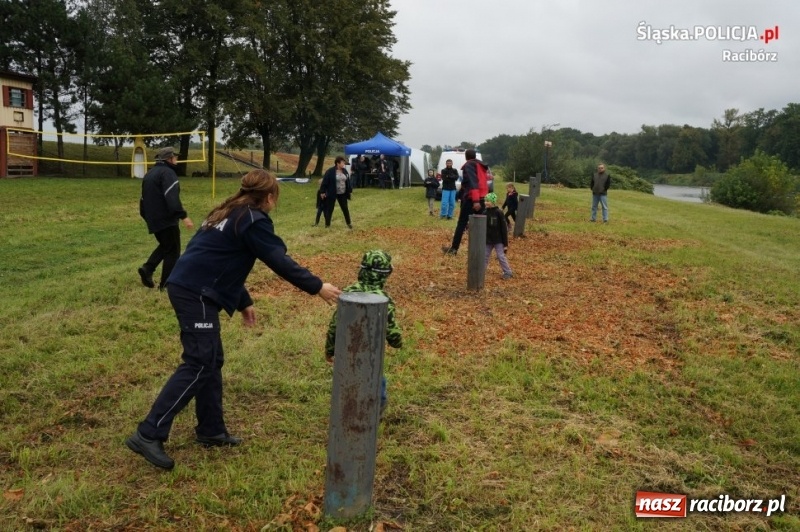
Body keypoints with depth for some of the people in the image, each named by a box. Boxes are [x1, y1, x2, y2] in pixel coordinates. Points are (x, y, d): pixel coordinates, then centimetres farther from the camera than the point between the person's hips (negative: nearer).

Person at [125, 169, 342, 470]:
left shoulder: (230, 214, 21)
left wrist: (244, 302, 29)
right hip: (197, 294, -10)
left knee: (211, 361, 15)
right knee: (199, 365, -8)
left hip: (187, 287, 10)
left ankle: (211, 430, 22)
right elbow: (279, 261, -11)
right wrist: (317, 287, -6)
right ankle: (149, 435, -9)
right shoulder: (254, 220, -7)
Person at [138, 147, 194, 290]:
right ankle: (166, 284, -2)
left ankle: (147, 268, 6)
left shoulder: (149, 174, 18)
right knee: (172, 251, -1)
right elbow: (172, 199, -25)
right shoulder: (167, 172, -12)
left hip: (153, 219, 9)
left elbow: (144, 198, 23)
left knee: (165, 246, 24)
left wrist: (147, 216, 31)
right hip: (166, 219, -9)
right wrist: (183, 216, -28)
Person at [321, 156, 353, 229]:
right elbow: (325, 182, -12)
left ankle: (348, 223, 23)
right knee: (330, 209, 4)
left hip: (342, 194, 5)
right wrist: (323, 192, -12)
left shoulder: (344, 171, 5)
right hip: (332, 194, -5)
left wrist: (350, 191, 13)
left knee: (345, 209, 10)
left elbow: (348, 181, 13)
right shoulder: (330, 171, -14)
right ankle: (327, 224, 14)